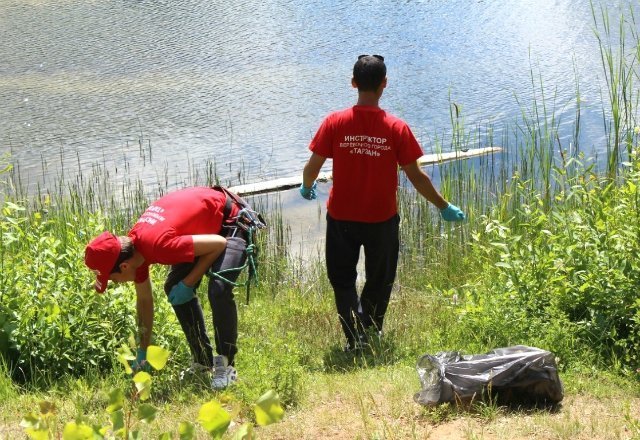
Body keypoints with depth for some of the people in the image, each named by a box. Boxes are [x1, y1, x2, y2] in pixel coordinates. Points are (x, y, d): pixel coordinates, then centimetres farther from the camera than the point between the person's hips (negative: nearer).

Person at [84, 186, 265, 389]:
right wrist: (142, 353, 8)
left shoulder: (159, 245, -37)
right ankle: (203, 361, 11)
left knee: (219, 289, -26)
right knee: (174, 288, 2)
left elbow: (219, 243, -29)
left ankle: (225, 364, -13)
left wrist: (187, 283, -22)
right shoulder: (132, 248, -9)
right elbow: (144, 300, 5)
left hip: (232, 219, -9)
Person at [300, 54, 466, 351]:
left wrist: (306, 187, 18)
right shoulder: (397, 129, -13)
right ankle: (370, 335, 29)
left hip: (341, 218, 0)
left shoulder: (334, 123, -12)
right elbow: (416, 176, -8)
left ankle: (355, 338, 0)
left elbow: (312, 167, -6)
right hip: (382, 219, 0)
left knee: (342, 280, 16)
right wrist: (444, 207, 6)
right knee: (379, 281, 20)